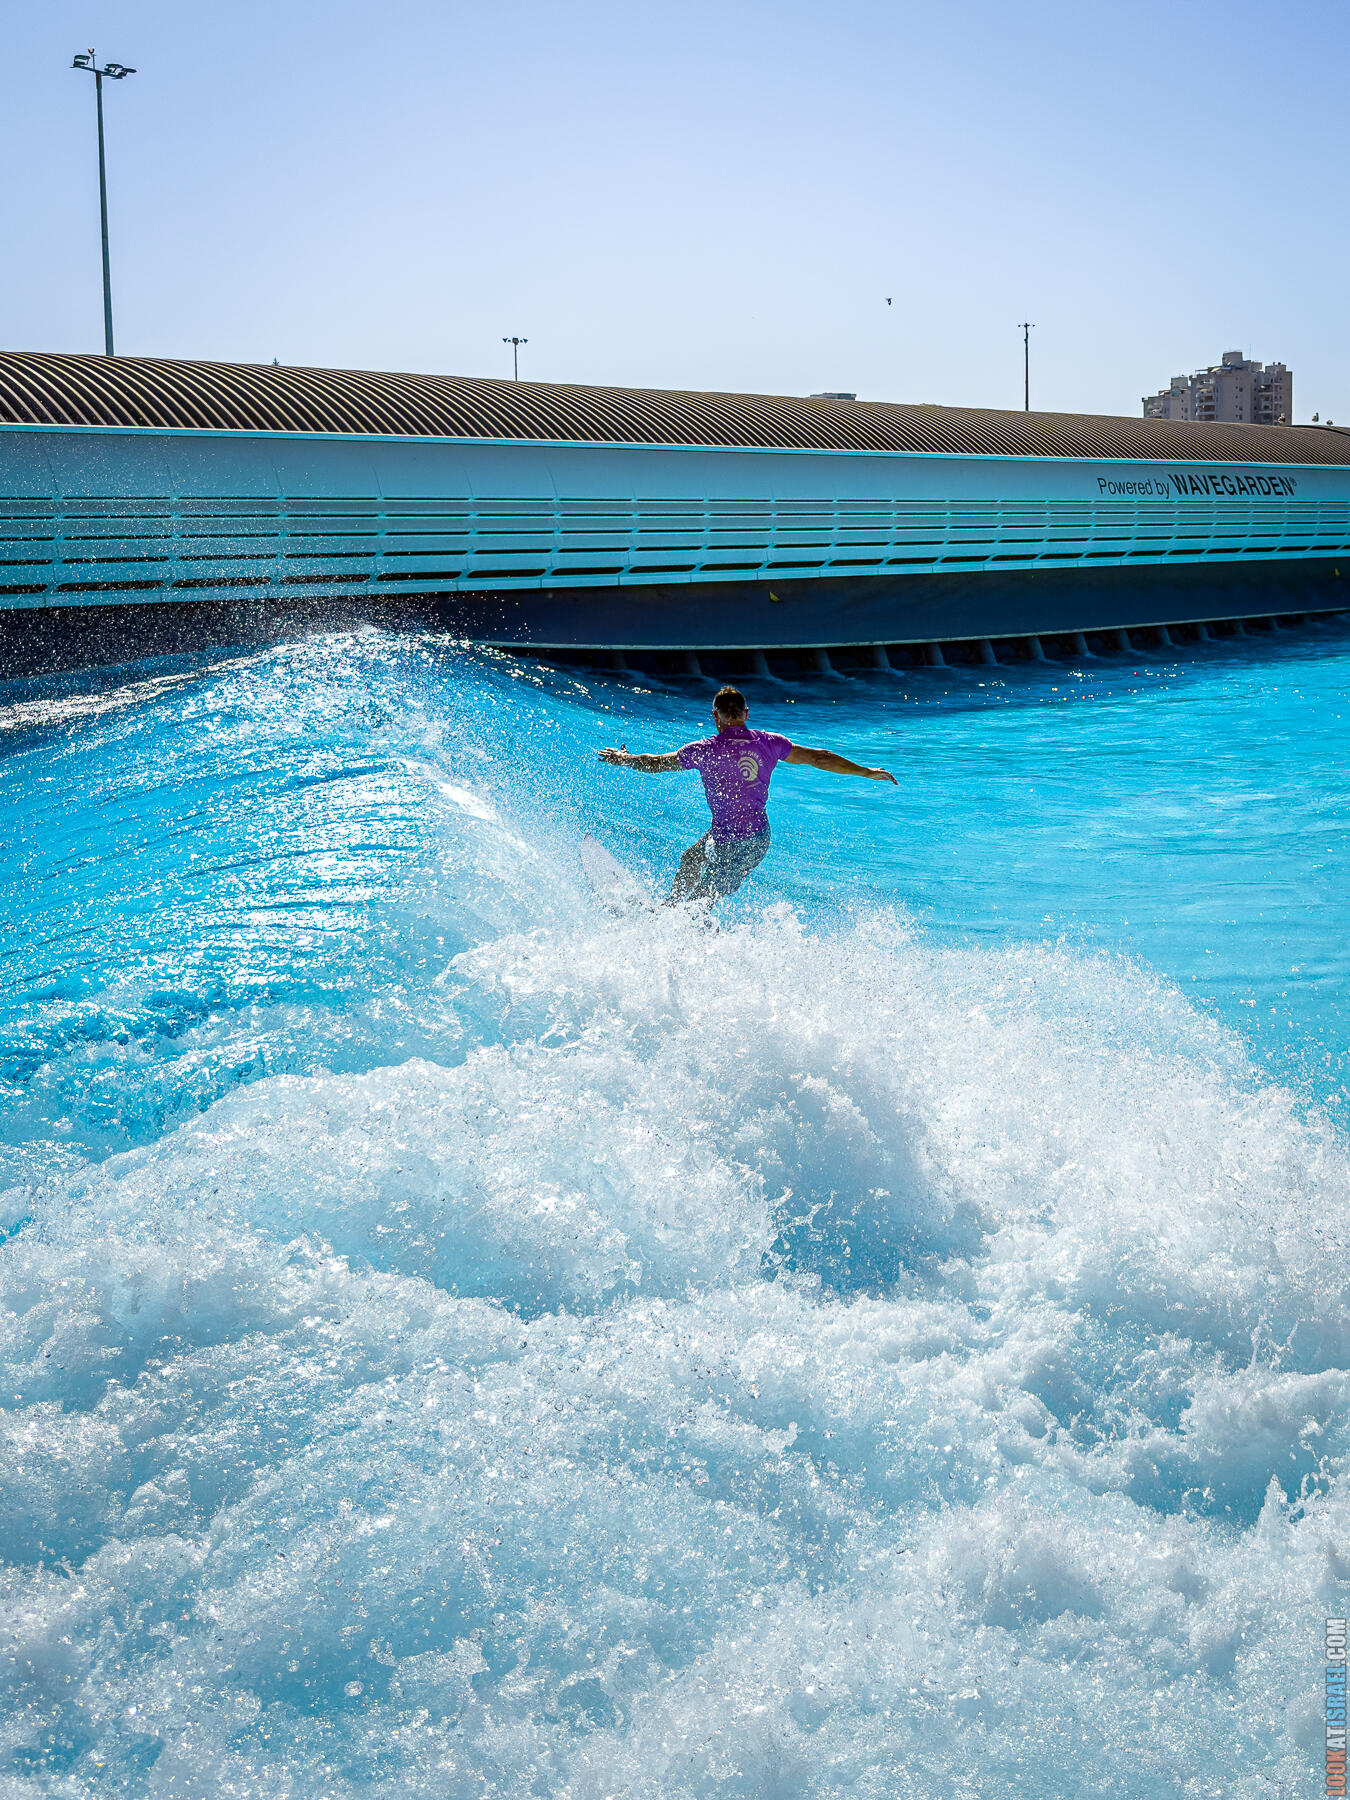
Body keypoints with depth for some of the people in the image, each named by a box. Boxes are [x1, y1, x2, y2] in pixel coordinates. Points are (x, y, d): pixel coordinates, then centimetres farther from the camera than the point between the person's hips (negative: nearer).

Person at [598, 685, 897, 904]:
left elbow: (656, 764, -2)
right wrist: (866, 772, 13)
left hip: (732, 845, -8)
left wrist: (623, 760, 18)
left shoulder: (706, 751, -16)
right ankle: (665, 912, 49)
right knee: (691, 858, 31)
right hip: (760, 839, 8)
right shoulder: (768, 743, -4)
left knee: (699, 909, 5)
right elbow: (819, 758, 3)